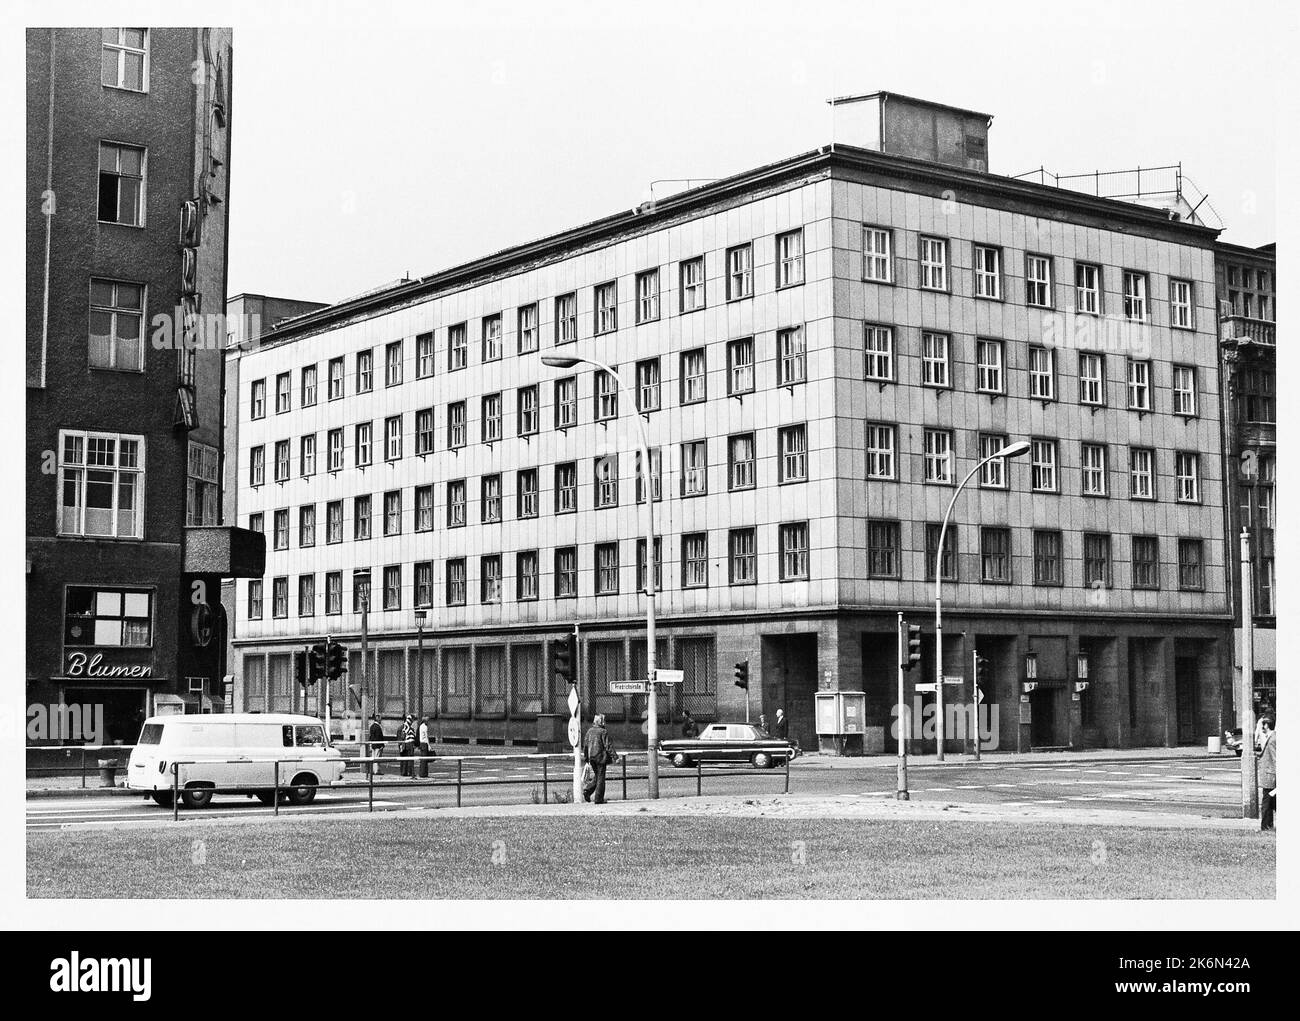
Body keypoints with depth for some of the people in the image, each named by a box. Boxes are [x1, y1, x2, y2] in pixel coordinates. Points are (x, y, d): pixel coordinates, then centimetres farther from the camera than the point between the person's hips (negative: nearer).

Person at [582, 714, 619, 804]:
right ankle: (598, 799, 2)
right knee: (601, 778, 1)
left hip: (591, 757, 6)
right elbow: (608, 746, -15)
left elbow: (585, 745, 14)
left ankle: (587, 791, 2)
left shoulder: (590, 731, 8)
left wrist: (586, 759, 23)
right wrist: (615, 757, -12)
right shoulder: (603, 732, -12)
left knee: (597, 777, 19)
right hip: (601, 757, -6)